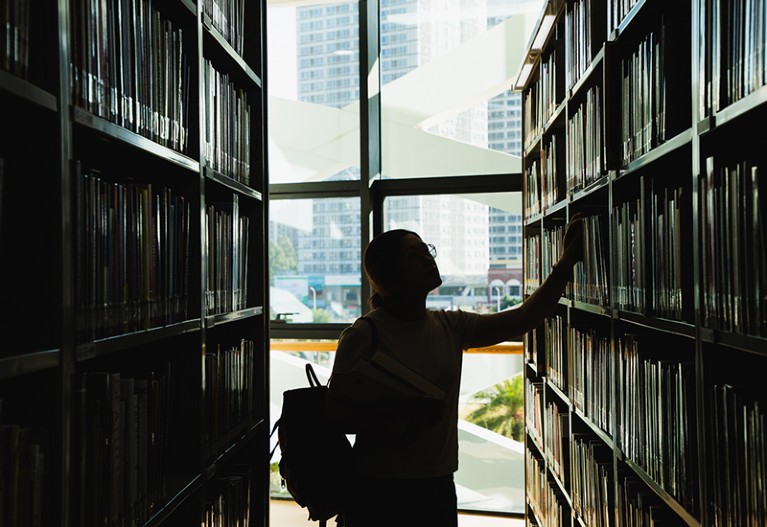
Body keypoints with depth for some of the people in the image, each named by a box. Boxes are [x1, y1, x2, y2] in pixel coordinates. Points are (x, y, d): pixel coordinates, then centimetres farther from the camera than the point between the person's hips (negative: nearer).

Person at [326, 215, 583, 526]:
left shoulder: (450, 326, 3)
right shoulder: (363, 335, -13)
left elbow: (524, 318, 1)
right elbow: (336, 413, -14)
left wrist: (566, 262, -7)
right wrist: (400, 415, -27)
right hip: (379, 491, -5)